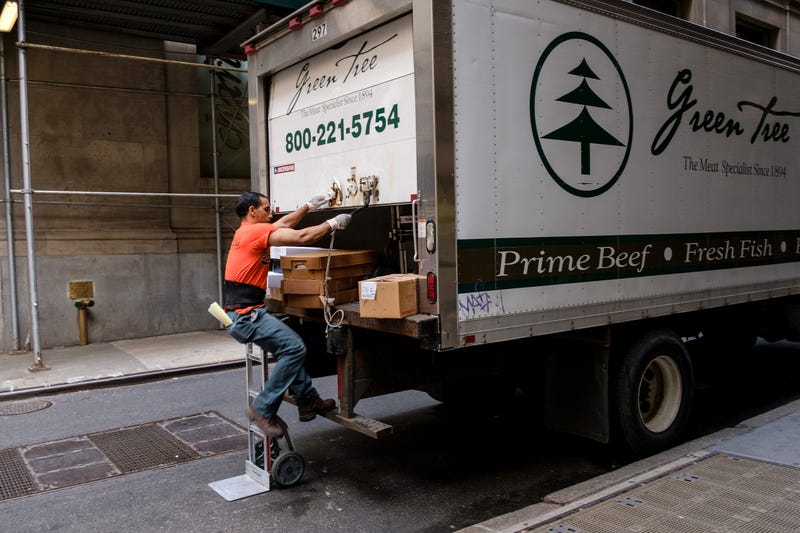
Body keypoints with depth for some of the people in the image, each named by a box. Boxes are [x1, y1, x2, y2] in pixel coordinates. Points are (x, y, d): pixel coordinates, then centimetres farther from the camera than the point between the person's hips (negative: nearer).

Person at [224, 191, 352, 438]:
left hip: (244, 313, 11)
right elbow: (301, 237, -14)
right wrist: (332, 223, -1)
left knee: (290, 346, 18)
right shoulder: (256, 230, -11)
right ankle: (263, 409, -5)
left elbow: (284, 224, 30)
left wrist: (308, 206, 32)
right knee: (294, 347, -14)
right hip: (246, 315, -11)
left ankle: (308, 400, 19)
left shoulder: (246, 232, 18)